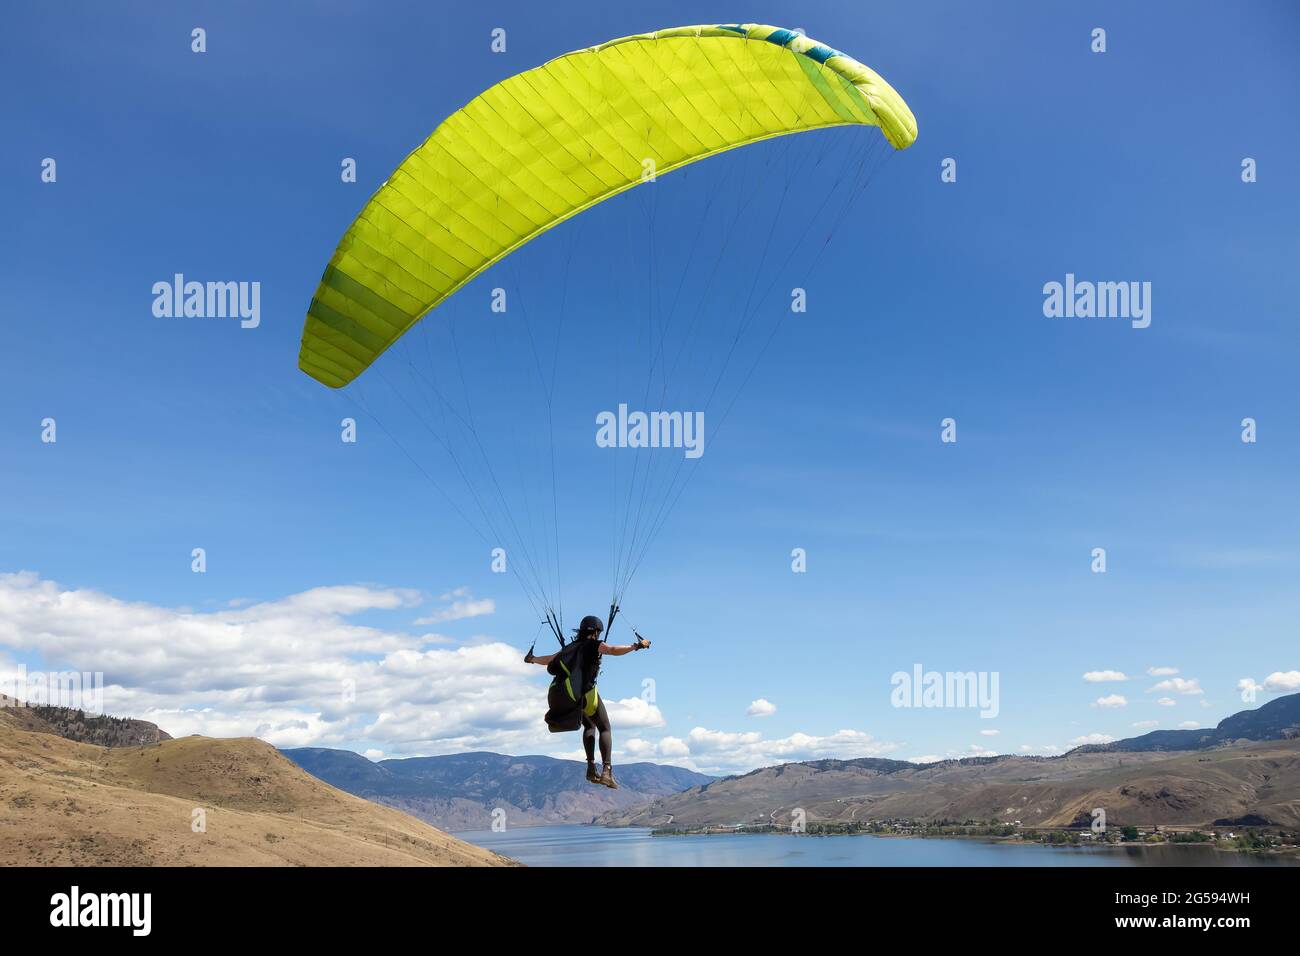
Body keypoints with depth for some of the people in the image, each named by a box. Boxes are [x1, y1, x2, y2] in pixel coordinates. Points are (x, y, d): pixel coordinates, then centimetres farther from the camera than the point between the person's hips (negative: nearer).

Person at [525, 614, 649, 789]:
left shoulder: (570, 647, 21)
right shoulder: (595, 645, 4)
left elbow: (549, 660, 30)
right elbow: (614, 650, -15)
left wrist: (532, 659, 47)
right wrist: (637, 646, -13)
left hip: (561, 696, 6)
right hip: (586, 693, -6)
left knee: (589, 726, 25)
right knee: (605, 729, 4)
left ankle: (591, 768, 13)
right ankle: (607, 771, -12)